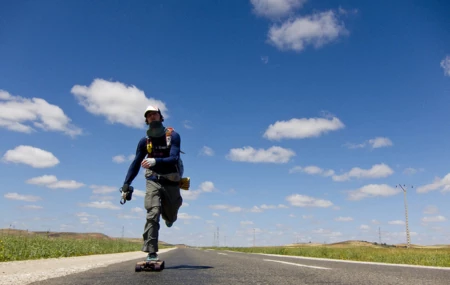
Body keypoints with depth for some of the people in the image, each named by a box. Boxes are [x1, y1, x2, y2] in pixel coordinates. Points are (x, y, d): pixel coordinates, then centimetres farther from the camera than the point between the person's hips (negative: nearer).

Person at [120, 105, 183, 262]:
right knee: (152, 214, -16)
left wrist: (156, 161, -35)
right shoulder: (145, 141, 2)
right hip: (153, 180, 1)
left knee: (170, 216, 13)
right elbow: (136, 163, 6)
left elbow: (174, 158, -18)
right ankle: (151, 253, -14)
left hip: (171, 181, 0)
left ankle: (169, 216, 52)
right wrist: (126, 183, -1)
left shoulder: (173, 136, -7)